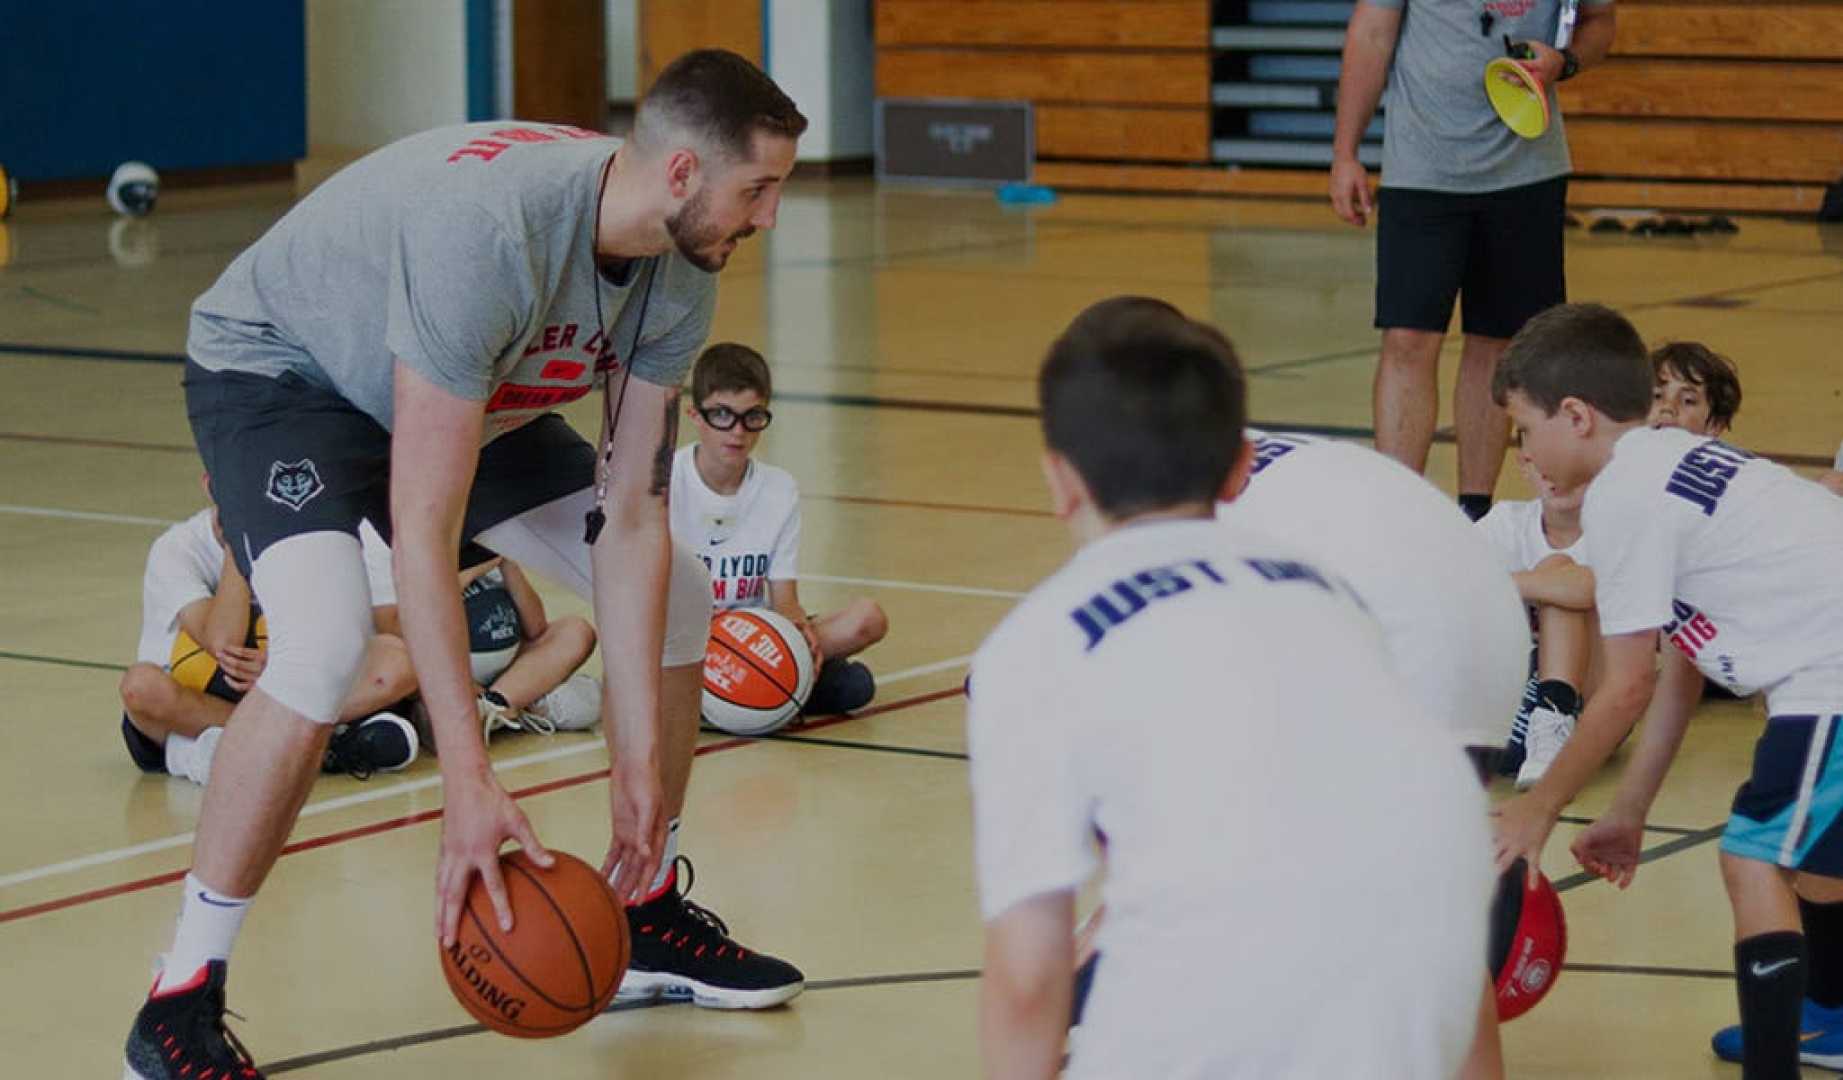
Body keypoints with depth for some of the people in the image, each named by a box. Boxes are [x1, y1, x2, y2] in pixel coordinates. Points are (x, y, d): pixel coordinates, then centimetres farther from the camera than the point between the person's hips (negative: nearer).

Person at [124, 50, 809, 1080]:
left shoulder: (681, 277, -16)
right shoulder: (488, 229, -40)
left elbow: (634, 515, -11)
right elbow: (423, 534, -40)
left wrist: (640, 762, -15)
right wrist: (470, 784, -41)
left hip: (477, 396, 8)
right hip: (277, 369, -8)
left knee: (676, 599, 2)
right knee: (325, 645, -33)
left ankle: (649, 917, 20)